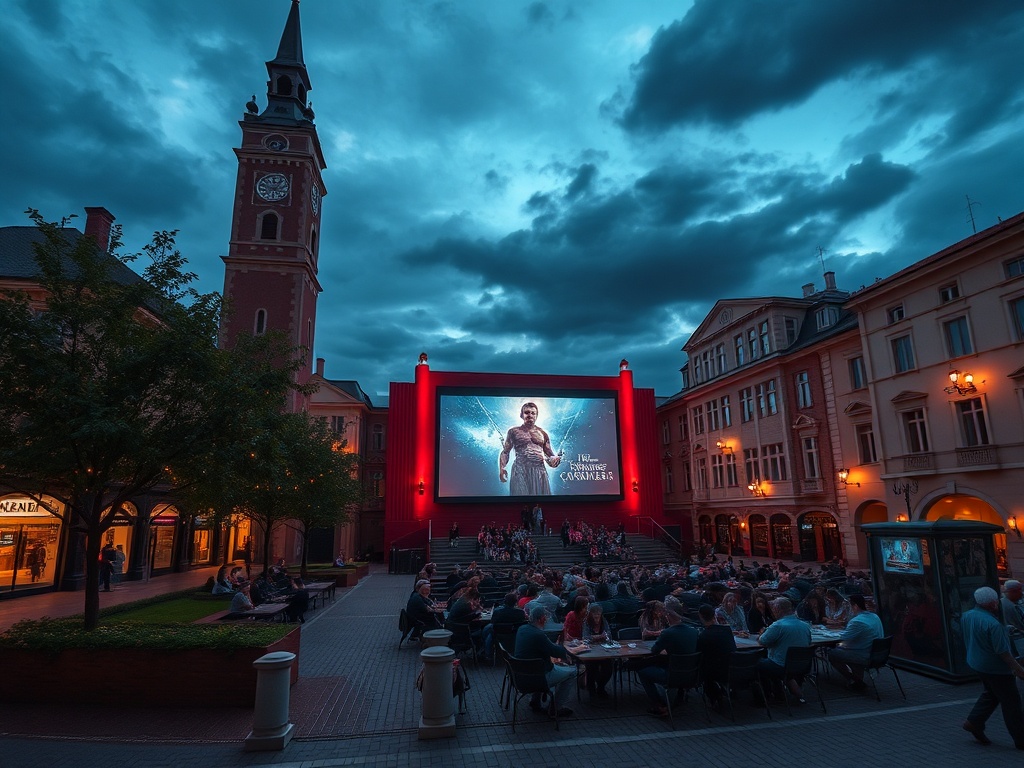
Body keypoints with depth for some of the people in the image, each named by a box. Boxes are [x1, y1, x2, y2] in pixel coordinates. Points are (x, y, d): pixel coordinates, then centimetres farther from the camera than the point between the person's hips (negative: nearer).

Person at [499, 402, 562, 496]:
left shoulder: (543, 433, 15)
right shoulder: (514, 431, 9)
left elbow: (549, 455, 17)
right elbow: (505, 452, 8)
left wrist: (555, 459, -6)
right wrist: (502, 468, -7)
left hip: (540, 471, 3)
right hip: (520, 471, -2)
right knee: (521, 493, -8)